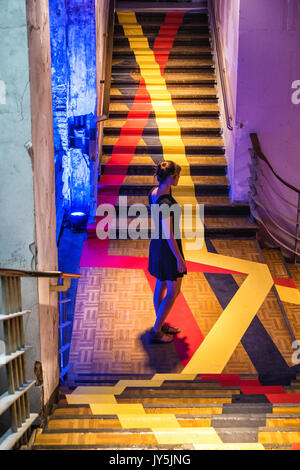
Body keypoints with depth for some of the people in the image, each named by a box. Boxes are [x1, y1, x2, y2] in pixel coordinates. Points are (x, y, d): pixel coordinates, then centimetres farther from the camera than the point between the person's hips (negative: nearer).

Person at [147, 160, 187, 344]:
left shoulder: (153, 192, 0)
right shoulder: (166, 202, -28)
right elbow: (169, 234, -25)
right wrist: (179, 259, -17)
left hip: (156, 243, 9)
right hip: (167, 248, -9)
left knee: (161, 286, 20)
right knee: (173, 292, 5)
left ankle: (161, 325, 35)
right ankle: (156, 332, 13)